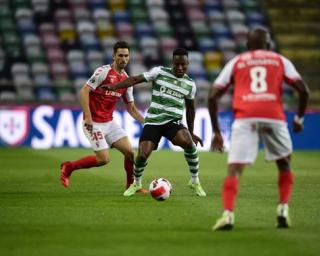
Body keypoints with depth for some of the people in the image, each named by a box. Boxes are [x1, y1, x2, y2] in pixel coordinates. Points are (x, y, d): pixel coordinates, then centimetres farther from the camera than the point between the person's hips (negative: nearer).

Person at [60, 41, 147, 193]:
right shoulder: (103, 72, -14)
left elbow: (131, 108, 16)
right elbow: (84, 91, -19)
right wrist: (88, 117, -25)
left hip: (109, 122, 7)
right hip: (94, 123, -7)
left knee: (129, 152, -3)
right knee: (104, 159, -12)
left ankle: (131, 185, 17)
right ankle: (68, 167, 7)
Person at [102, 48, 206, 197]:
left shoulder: (190, 84, 7)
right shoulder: (160, 72, -2)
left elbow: (190, 108, 19)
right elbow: (136, 79, -4)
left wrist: (191, 132, 21)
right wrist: (112, 87, -13)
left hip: (173, 121, 1)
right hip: (152, 121, -1)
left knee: (189, 143, -28)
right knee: (142, 155, -14)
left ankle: (195, 181, -9)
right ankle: (136, 183, 19)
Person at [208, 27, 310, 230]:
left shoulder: (235, 62, 22)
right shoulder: (280, 60, 21)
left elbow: (213, 96, 14)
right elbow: (303, 90, 11)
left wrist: (217, 132, 18)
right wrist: (299, 118, 26)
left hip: (245, 118, -1)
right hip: (274, 116, 1)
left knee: (234, 169, -3)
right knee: (284, 164, 23)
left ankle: (228, 214, -22)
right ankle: (283, 209, 12)